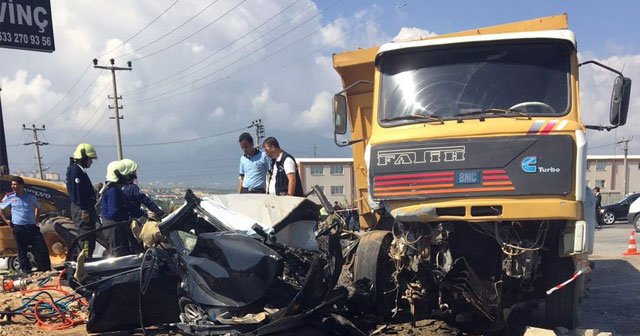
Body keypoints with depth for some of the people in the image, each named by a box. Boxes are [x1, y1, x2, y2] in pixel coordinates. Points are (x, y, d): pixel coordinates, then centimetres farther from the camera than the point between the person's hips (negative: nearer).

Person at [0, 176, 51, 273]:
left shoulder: (31, 196, 4)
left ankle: (46, 271, 6)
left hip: (32, 227, 1)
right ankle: (26, 272, 16)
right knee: (22, 252, 6)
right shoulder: (9, 197, 2)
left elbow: (38, 207, 21)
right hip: (18, 228, -1)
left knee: (43, 250, -3)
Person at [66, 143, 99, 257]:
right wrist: (83, 210, -23)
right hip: (81, 209, -10)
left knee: (91, 236, 14)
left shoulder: (81, 170, 21)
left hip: (86, 208, 10)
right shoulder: (75, 170, -10)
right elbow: (77, 192, -19)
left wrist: (92, 210, 22)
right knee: (86, 236, -12)